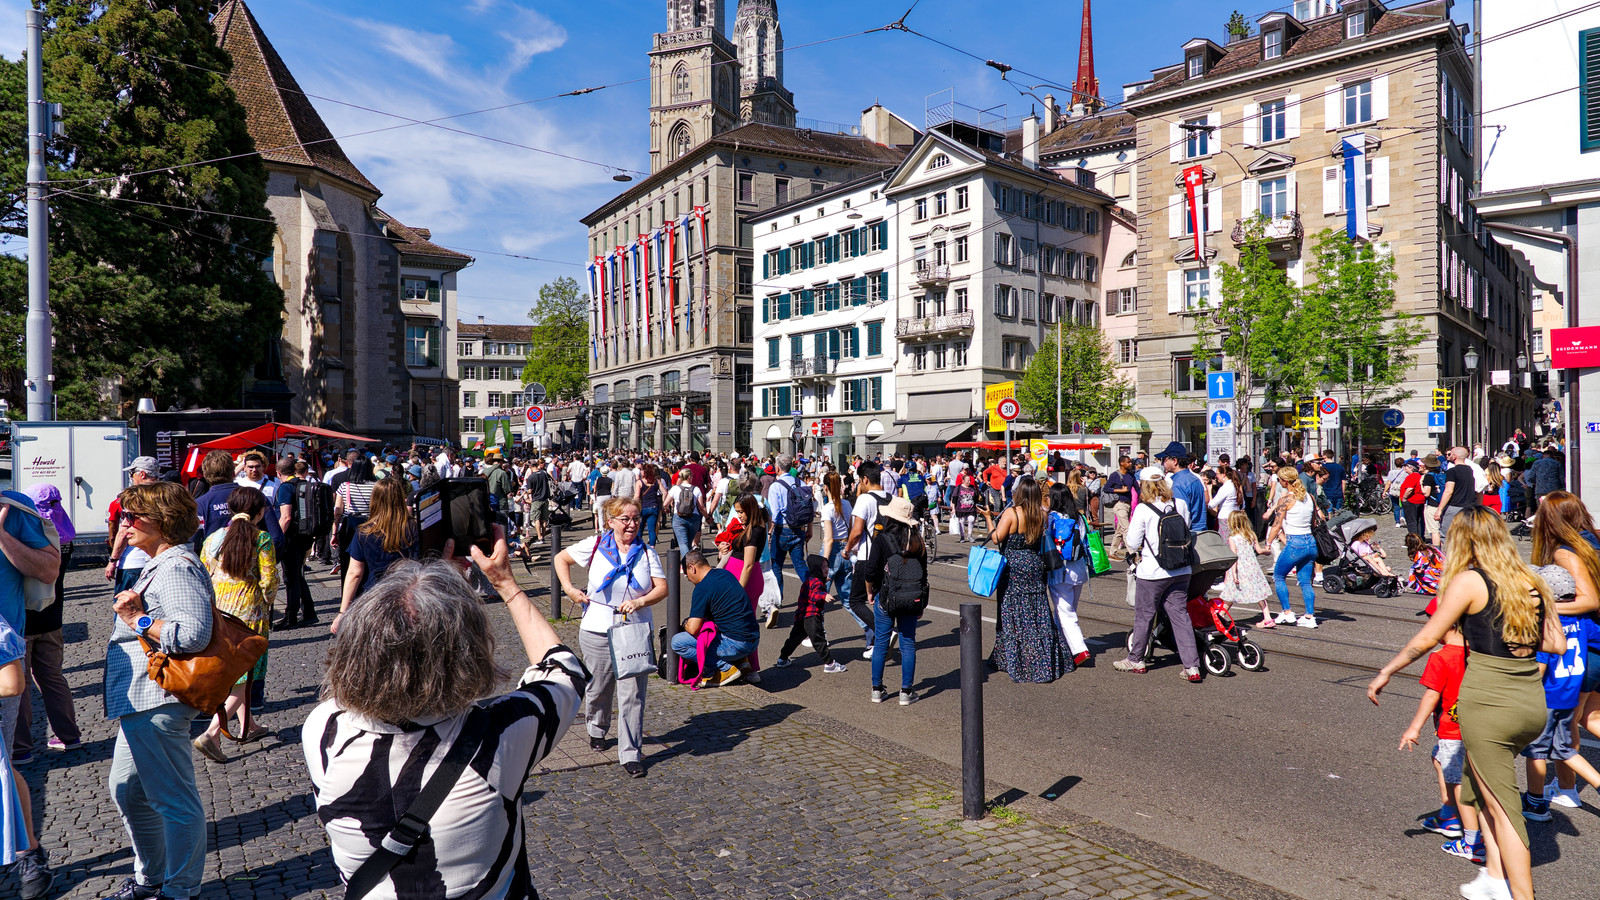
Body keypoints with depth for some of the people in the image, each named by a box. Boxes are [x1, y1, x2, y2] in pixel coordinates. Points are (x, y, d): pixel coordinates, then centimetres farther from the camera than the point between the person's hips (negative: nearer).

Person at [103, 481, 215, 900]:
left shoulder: (176, 568, -19)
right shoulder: (162, 564, 16)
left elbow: (194, 633, -30)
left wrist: (138, 620, -20)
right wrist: (134, 611, 14)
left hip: (157, 705, -12)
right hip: (143, 703, 12)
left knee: (174, 800, 1)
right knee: (127, 791, 23)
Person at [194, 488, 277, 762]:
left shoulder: (213, 538, 4)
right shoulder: (262, 539, -11)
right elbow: (269, 581, -14)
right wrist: (266, 603, 6)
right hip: (249, 612, -6)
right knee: (244, 678, 1)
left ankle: (247, 728, 32)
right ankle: (212, 734, -11)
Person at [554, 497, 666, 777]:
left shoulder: (647, 552, 2)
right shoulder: (595, 545, -1)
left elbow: (662, 588, -2)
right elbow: (561, 558, 10)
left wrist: (640, 601, -19)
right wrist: (570, 589, -2)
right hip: (598, 631, 0)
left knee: (633, 694, -2)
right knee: (598, 689, 15)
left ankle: (630, 754, 6)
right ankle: (597, 730, 44)